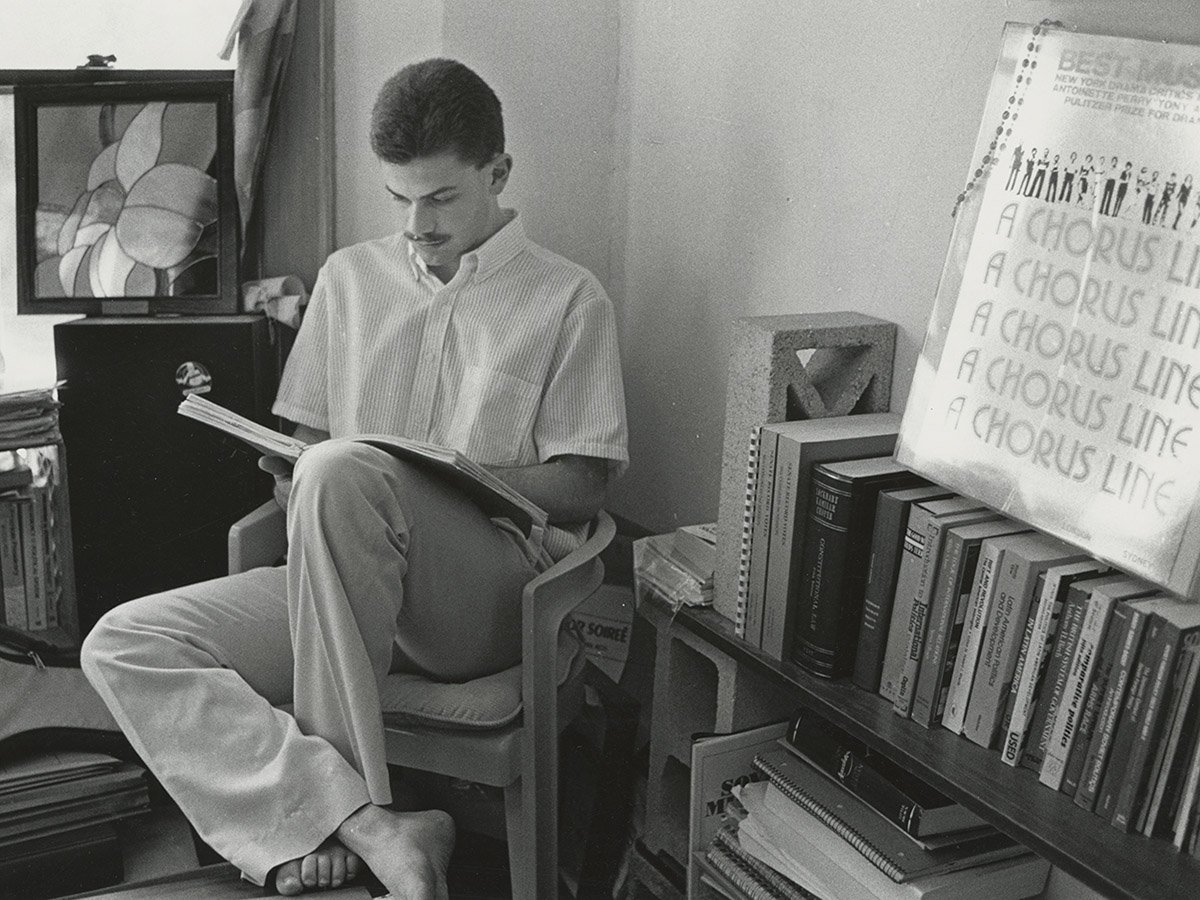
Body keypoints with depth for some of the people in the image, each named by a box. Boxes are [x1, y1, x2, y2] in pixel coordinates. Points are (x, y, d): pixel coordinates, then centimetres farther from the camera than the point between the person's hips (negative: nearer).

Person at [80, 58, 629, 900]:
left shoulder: (570, 298, 4)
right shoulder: (350, 277, 17)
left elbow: (583, 484, 0)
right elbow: (308, 436, 19)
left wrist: (443, 474, -14)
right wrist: (294, 477, -5)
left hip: (496, 593, -5)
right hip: (342, 580, 5)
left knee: (343, 473, -36)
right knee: (123, 645, -17)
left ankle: (322, 824, -26)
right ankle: (368, 824, -31)